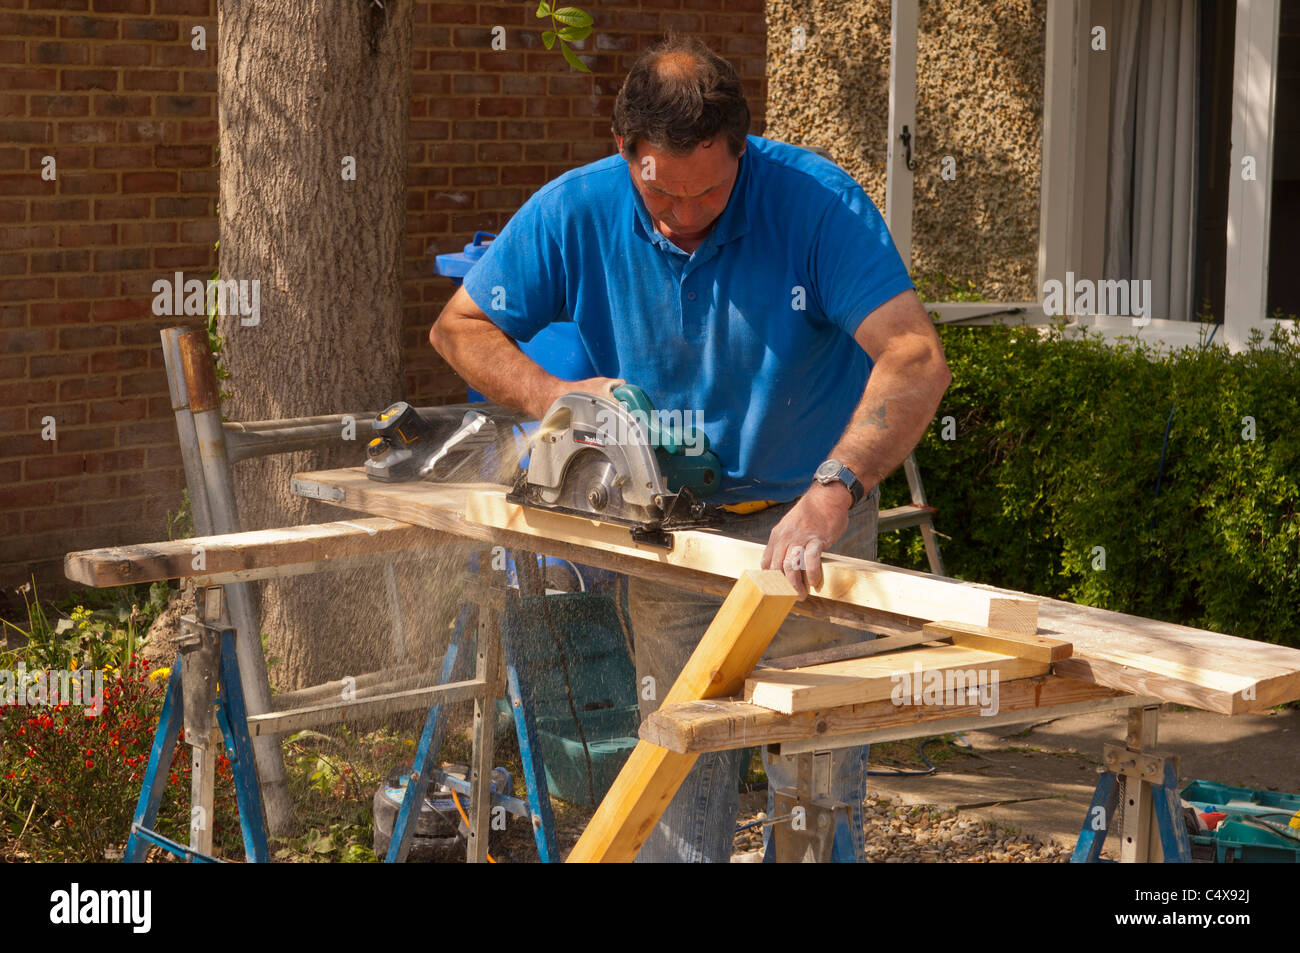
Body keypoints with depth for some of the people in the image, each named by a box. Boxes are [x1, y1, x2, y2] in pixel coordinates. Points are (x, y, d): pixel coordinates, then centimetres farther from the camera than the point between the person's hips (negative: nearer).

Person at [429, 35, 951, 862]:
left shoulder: (816, 200, -23)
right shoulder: (576, 213, -13)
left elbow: (918, 359, -31)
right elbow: (459, 327, 0)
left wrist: (834, 489, -45)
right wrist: (549, 396, -20)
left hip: (811, 515, -2)